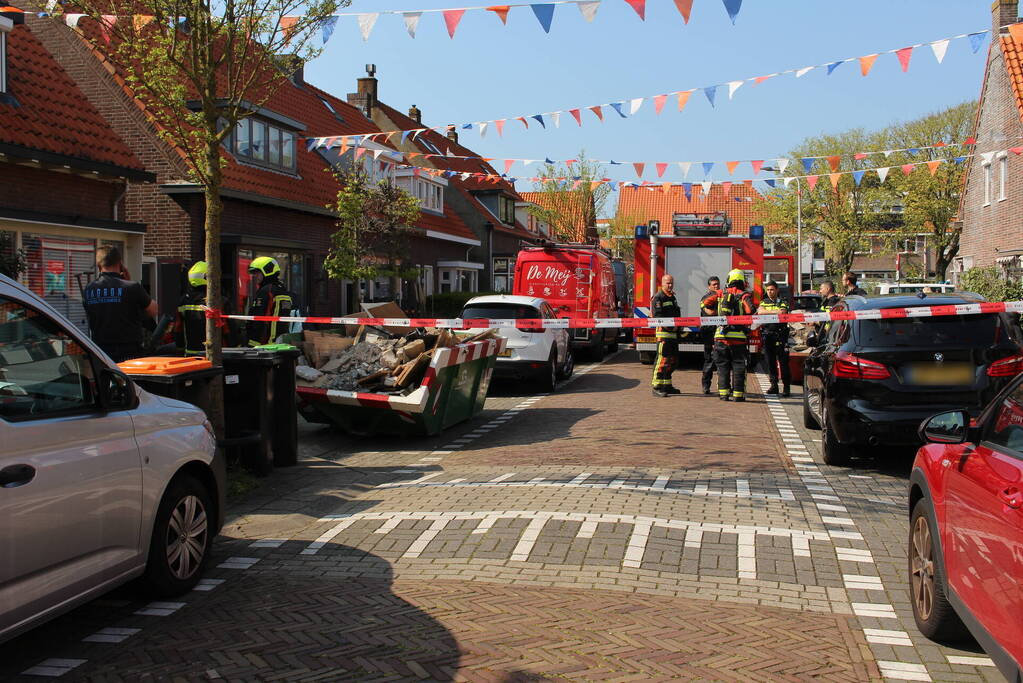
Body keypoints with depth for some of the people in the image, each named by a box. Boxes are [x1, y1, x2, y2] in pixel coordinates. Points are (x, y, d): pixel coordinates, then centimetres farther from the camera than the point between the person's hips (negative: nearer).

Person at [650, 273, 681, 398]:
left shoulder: (672, 298, 22)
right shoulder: (658, 297, -7)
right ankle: (657, 387, -13)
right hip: (663, 332, -9)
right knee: (662, 359, -13)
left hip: (673, 333, 9)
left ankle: (667, 386, 22)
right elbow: (657, 316, -17)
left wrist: (678, 326, 11)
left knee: (673, 360, 13)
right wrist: (670, 326, -20)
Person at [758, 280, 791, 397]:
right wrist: (775, 312, -18)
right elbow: (760, 311, -8)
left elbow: (782, 313, -15)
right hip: (767, 335, 3)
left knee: (783, 362, -6)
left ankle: (786, 387, -3)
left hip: (780, 336, -3)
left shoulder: (783, 303, 7)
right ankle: (774, 385, 14)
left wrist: (767, 313, -17)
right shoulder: (764, 302, 14)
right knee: (770, 361, 6)